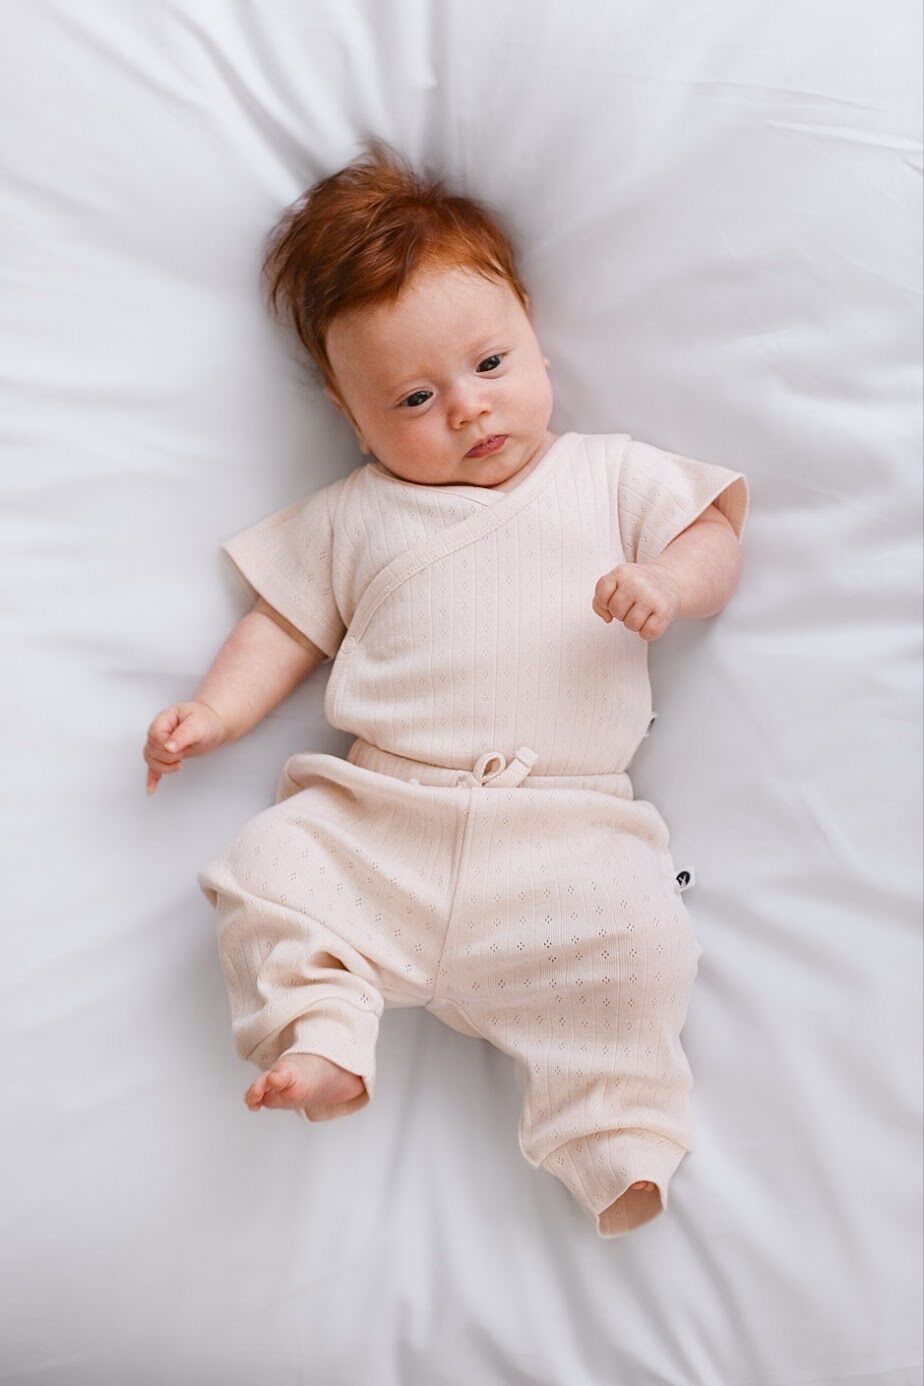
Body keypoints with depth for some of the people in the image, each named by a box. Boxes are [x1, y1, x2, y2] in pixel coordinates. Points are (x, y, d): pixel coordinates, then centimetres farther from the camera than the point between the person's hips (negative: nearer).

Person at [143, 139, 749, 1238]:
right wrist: (213, 713, 3)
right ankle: (321, 1036, -10)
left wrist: (669, 584, -9)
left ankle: (612, 1130, -11)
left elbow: (718, 531, 14)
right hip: (378, 813, 2)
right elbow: (285, 624, 19)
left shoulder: (611, 474, 15)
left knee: (632, 936, -25)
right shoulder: (350, 517, 17)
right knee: (269, 872, -20)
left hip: (565, 823, -1)